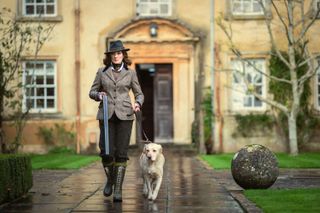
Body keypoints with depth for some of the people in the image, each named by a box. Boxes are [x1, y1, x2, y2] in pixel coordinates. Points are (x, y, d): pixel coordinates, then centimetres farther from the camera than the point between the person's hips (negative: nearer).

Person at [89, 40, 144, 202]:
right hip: (106, 115, 0)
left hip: (124, 115, 0)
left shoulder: (130, 73, 8)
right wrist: (98, 95, -9)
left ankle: (118, 190, 1)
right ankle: (110, 179, 21)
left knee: (121, 153, -6)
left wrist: (138, 104, -7)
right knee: (106, 152, -8)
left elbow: (139, 93, 13)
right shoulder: (102, 72, 9)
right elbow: (92, 92, 14)